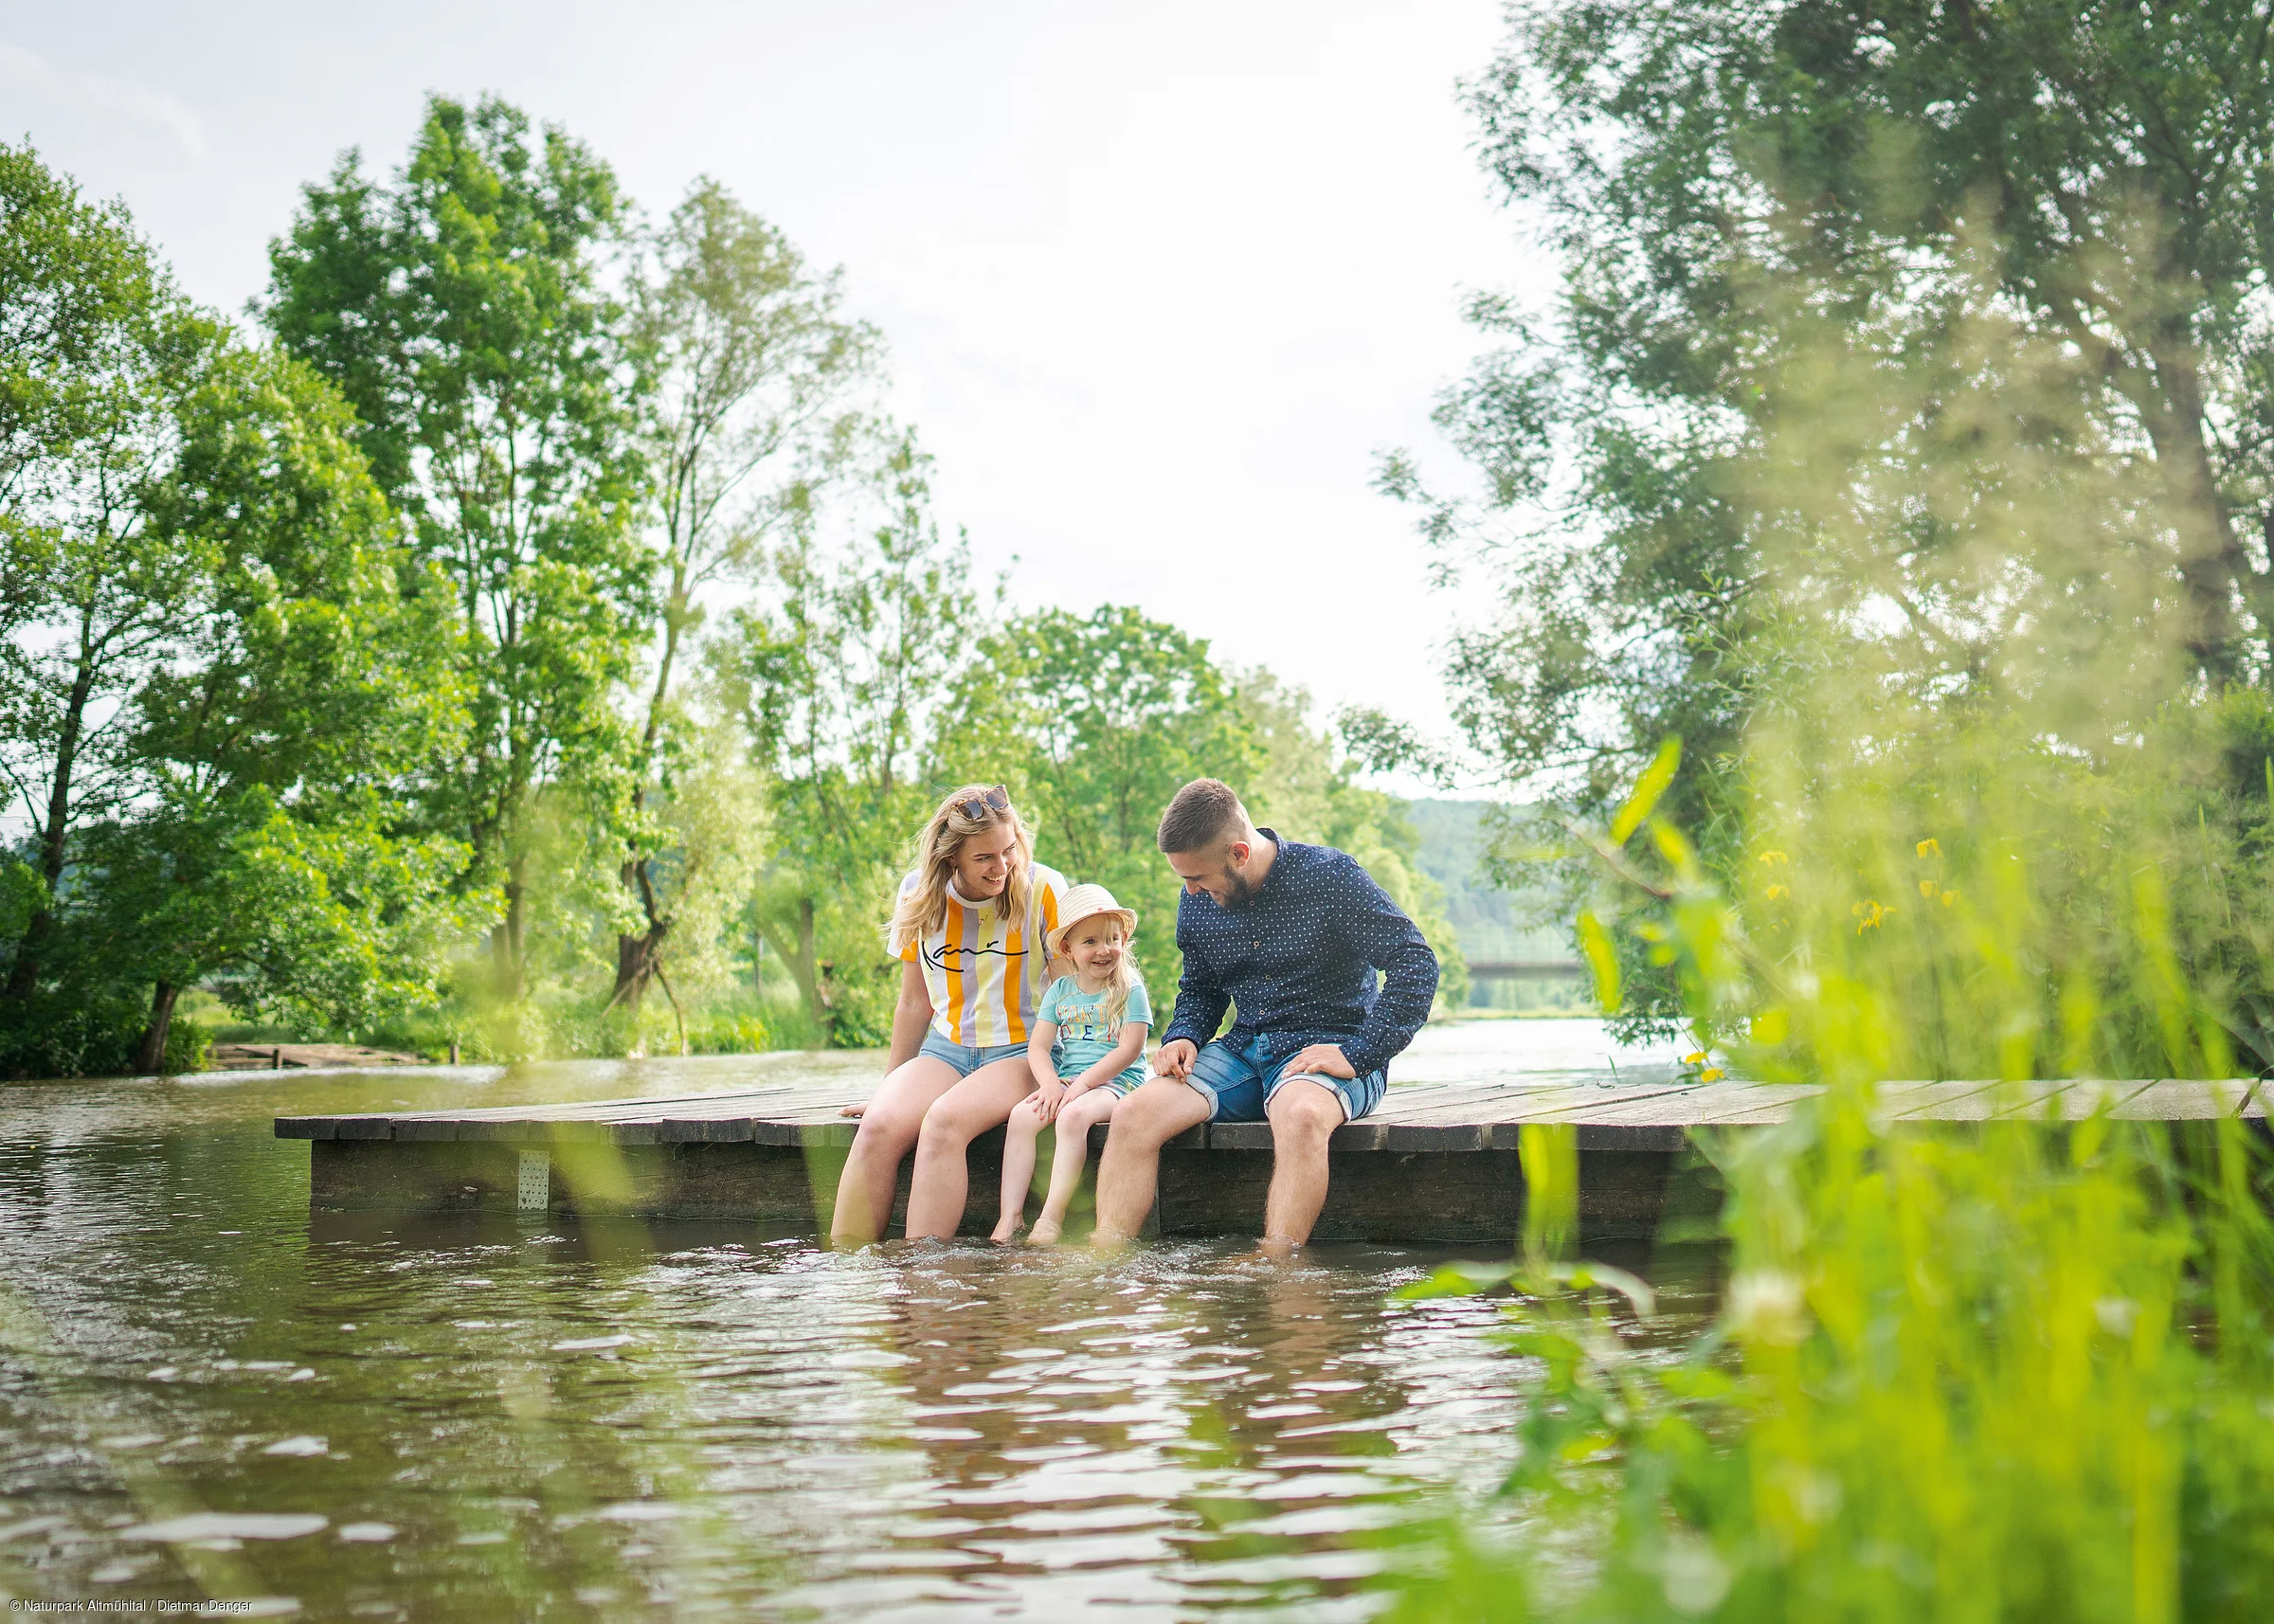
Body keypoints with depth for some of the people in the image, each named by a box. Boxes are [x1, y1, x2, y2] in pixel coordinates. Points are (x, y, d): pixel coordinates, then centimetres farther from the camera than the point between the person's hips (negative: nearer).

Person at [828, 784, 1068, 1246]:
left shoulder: (1043, 889, -6)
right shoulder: (919, 893, 4)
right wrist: (891, 1085, 15)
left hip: (1022, 1052, -3)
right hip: (945, 1049, 3)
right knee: (879, 1125, -27)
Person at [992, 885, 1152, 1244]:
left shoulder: (1130, 989, -2)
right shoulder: (1060, 991, 12)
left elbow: (1130, 1049, -11)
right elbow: (1038, 1046, 7)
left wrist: (1082, 1084, -17)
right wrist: (1050, 1083, -14)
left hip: (1116, 1081, -5)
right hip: (1065, 1081, 5)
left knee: (1073, 1115, -34)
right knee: (1022, 1114, -22)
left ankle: (1052, 1217, -34)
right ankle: (1010, 1216, -24)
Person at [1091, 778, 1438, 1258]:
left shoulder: (1329, 876, -11)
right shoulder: (1198, 902, 6)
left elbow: (1416, 962, -14)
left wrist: (1358, 1055, -20)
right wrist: (1183, 1037, -1)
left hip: (1329, 1045, -5)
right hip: (1245, 1050, 6)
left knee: (1300, 1116, -41)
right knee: (1134, 1114, -18)